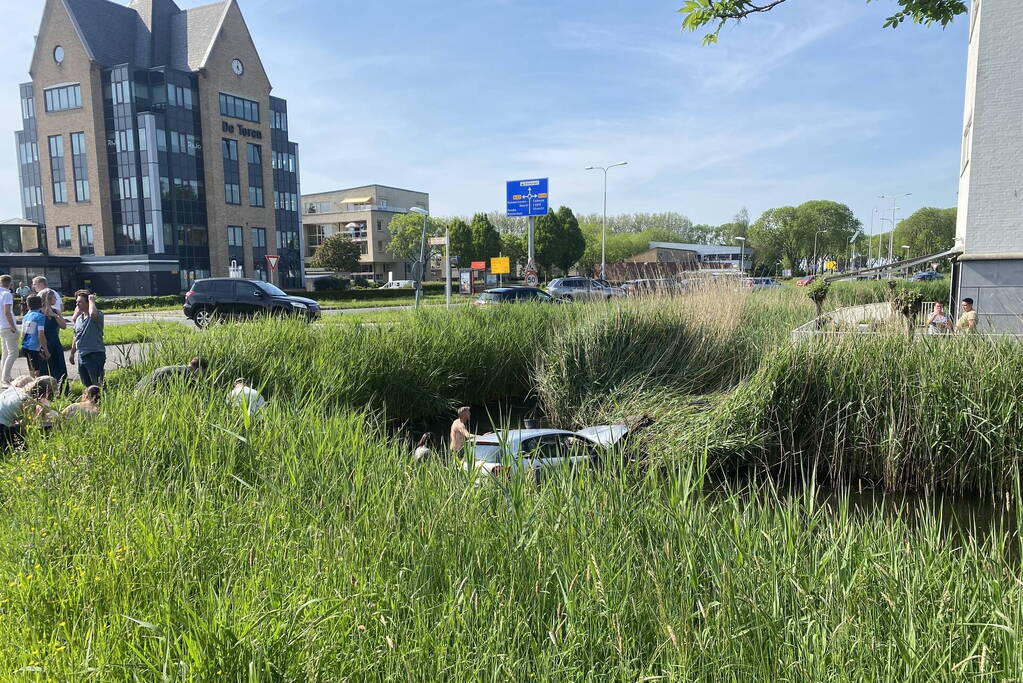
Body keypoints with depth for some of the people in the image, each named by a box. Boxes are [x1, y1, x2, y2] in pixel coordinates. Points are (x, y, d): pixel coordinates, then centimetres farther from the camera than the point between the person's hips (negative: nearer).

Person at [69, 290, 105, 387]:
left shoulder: (98, 315, -10)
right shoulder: (79, 318, 15)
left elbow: (93, 314, -37)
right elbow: (76, 337, 25)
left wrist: (92, 300, -20)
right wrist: (72, 353, 26)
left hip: (95, 355, -8)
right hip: (81, 356, 8)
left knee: (97, 385, -7)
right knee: (86, 384, 13)